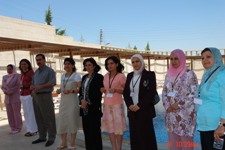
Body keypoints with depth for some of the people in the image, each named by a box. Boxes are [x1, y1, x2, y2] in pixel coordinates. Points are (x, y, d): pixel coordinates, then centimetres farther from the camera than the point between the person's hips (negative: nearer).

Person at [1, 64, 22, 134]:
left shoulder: (18, 76, -4)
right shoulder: (4, 77, 12)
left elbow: (18, 86, -12)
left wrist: (9, 92, -16)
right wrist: (5, 92, -11)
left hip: (16, 97, -5)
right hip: (7, 98, 6)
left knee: (16, 113, -3)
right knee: (10, 113, 6)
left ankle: (18, 128, 7)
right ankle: (13, 128, 15)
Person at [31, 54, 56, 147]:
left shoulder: (49, 71, -4)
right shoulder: (36, 72, 17)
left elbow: (53, 83, -15)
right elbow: (32, 84, 19)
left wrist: (41, 86, -22)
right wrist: (33, 89, -2)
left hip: (45, 96, -7)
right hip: (36, 96, 7)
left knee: (48, 118, -3)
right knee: (39, 118, 11)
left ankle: (51, 138, 5)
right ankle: (42, 137, 22)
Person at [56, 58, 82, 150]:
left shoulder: (76, 76, -7)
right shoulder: (63, 76, 12)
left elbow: (80, 89, -13)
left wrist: (71, 91, -28)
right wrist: (59, 90, -2)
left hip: (72, 101, -6)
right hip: (63, 101, 6)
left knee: (72, 121, 1)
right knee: (62, 121, 8)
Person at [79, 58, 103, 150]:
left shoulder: (99, 77, -5)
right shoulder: (84, 77, 15)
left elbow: (98, 93, -11)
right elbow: (81, 91, 15)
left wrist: (88, 102, -13)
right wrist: (82, 100, -5)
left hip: (93, 108, -6)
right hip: (84, 108, 6)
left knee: (95, 130, -1)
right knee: (86, 130, 11)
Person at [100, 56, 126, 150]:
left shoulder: (121, 76, -7)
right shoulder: (106, 76, 9)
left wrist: (116, 90, -20)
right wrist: (103, 90, -3)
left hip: (117, 104, -5)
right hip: (107, 104, 5)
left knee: (118, 127, 2)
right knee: (110, 127, 8)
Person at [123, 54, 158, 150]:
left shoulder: (150, 74, -4)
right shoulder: (130, 75, 10)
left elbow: (152, 93, -11)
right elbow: (125, 92, 9)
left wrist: (139, 105, -16)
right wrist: (129, 105, -6)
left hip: (145, 111, -4)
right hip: (132, 110, 4)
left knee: (146, 136, 2)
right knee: (134, 136, 9)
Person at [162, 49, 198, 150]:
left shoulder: (189, 74, -4)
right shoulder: (168, 74, 11)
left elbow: (195, 93, -9)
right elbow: (164, 92, 12)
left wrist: (179, 105, -14)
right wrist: (167, 106, -3)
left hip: (185, 114, -5)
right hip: (171, 114, 5)